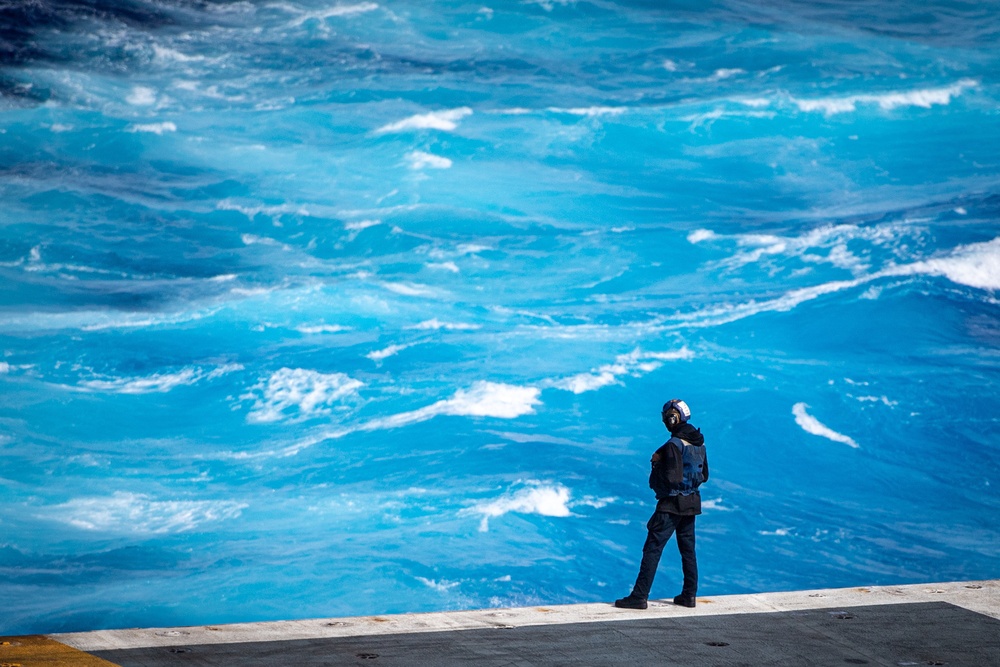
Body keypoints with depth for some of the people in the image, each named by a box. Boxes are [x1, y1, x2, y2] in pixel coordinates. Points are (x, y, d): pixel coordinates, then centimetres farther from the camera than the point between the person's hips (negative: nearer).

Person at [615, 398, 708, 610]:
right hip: (692, 503, 8)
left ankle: (639, 596, -7)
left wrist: (656, 464, -9)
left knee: (652, 548, -6)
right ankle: (689, 595, 17)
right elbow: (705, 476, 15)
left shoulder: (674, 444, -19)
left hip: (671, 505, -8)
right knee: (688, 549, 15)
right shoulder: (699, 443, 7)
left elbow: (672, 478, -23)